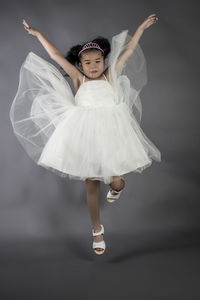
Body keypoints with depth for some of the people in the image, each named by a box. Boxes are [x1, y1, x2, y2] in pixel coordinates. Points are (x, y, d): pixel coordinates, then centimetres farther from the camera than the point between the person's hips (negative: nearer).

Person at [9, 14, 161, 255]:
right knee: (91, 185, 8)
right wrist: (38, 34, 11)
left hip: (111, 133, 0)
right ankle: (97, 231, 23)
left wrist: (142, 27, 13)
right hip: (85, 136, 0)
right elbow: (55, 56, 8)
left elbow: (128, 50, 10)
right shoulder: (79, 79, 5)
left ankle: (116, 186, 43)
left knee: (116, 182, 1)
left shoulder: (110, 76, 7)